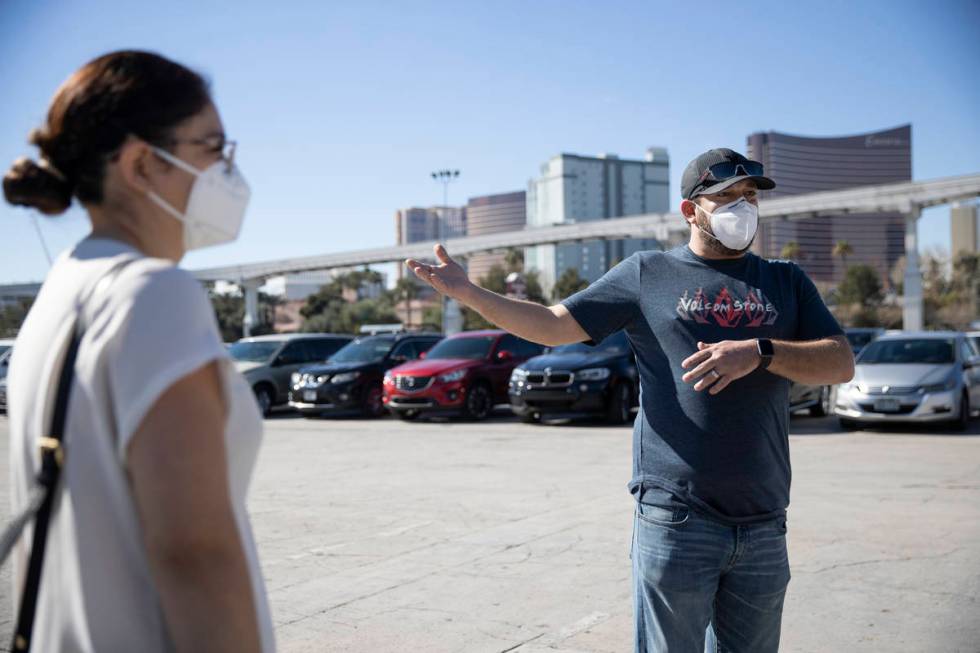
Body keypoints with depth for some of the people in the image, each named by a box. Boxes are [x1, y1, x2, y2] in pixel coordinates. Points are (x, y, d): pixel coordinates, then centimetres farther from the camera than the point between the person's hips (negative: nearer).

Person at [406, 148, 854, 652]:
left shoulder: (785, 282, 13)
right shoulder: (648, 273, 6)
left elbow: (841, 363, 3)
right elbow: (554, 324, 5)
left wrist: (759, 352, -14)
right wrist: (469, 293, -6)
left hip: (762, 526, 3)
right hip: (675, 518, -3)